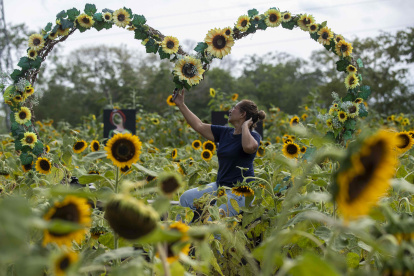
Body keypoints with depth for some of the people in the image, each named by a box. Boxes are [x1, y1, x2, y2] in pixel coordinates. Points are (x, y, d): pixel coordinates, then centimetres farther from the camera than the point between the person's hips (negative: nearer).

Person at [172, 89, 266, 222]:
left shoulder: (252, 136, -11)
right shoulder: (225, 132, 10)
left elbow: (249, 147, -37)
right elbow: (199, 126, 12)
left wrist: (245, 126, -19)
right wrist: (181, 105, 13)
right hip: (220, 186, 8)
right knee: (186, 198, 0)